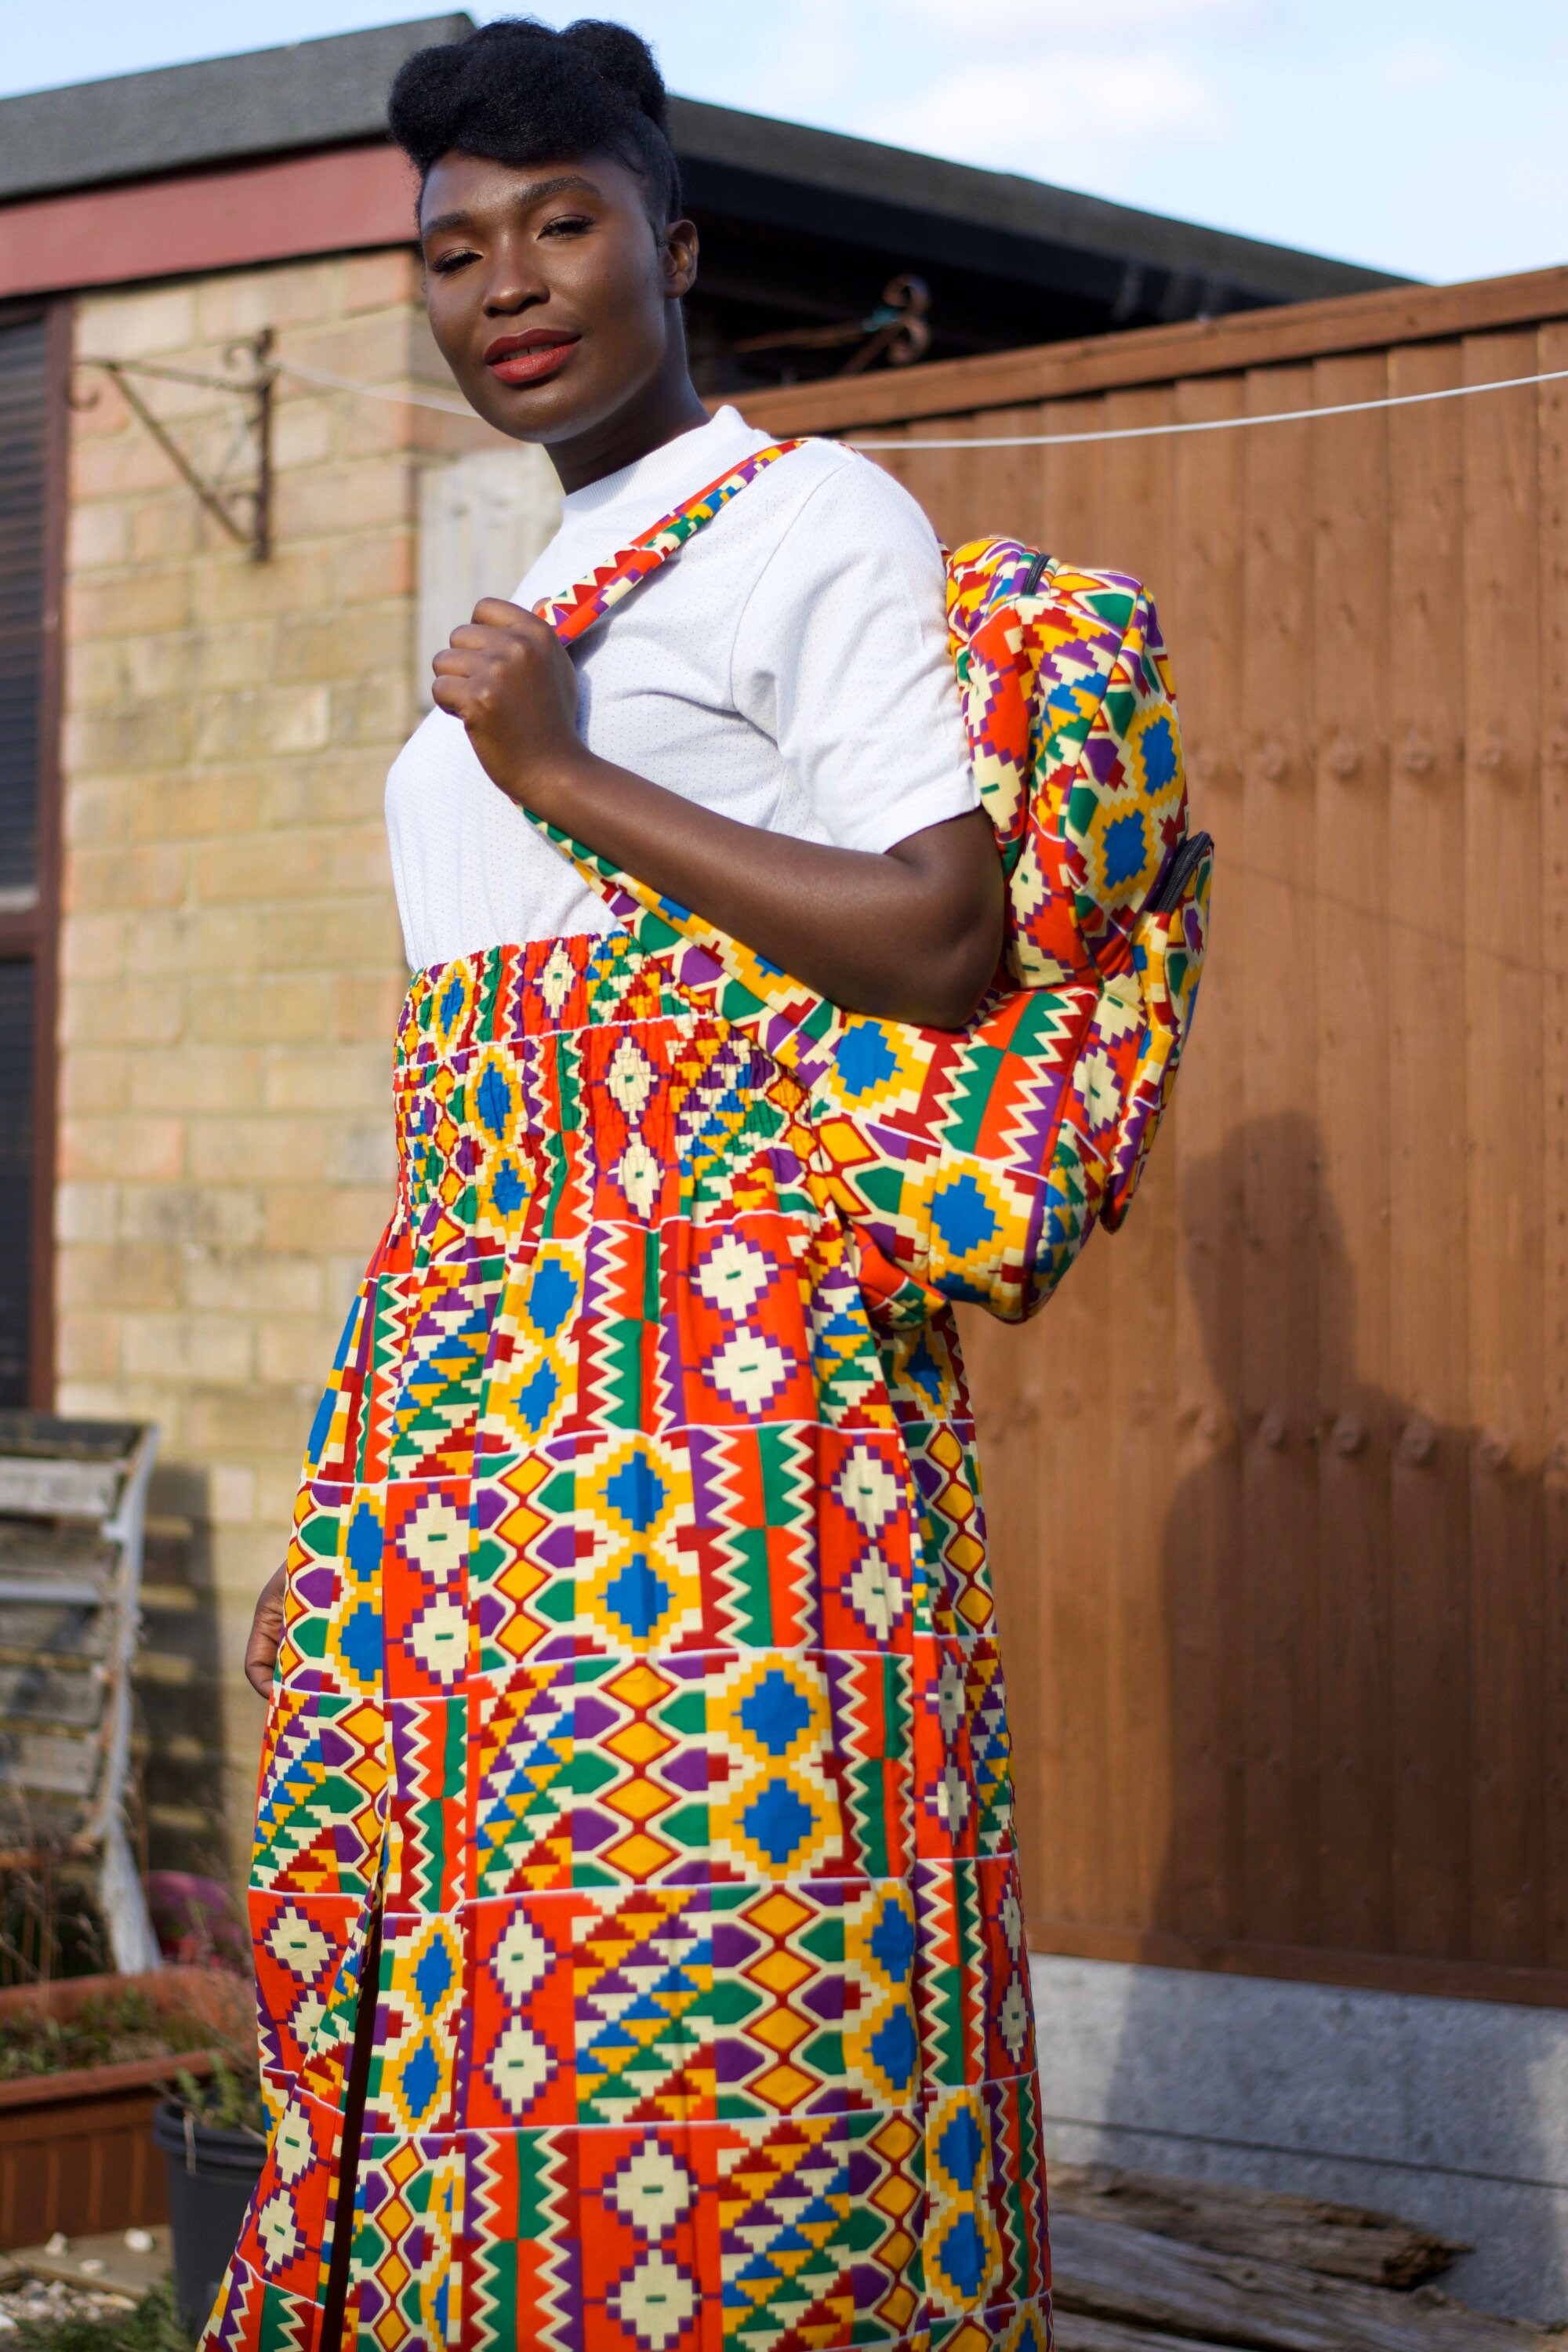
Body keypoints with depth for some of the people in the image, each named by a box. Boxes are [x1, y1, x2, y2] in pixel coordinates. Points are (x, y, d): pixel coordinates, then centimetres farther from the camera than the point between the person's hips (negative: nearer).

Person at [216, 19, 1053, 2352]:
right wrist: (354, 1511, 21)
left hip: (713, 1353, -8)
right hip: (478, 1375, 8)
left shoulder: (818, 521, -2)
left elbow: (941, 948, -14)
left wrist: (566, 777, -12)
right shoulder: (548, 598, 23)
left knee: (687, 1972, -11)